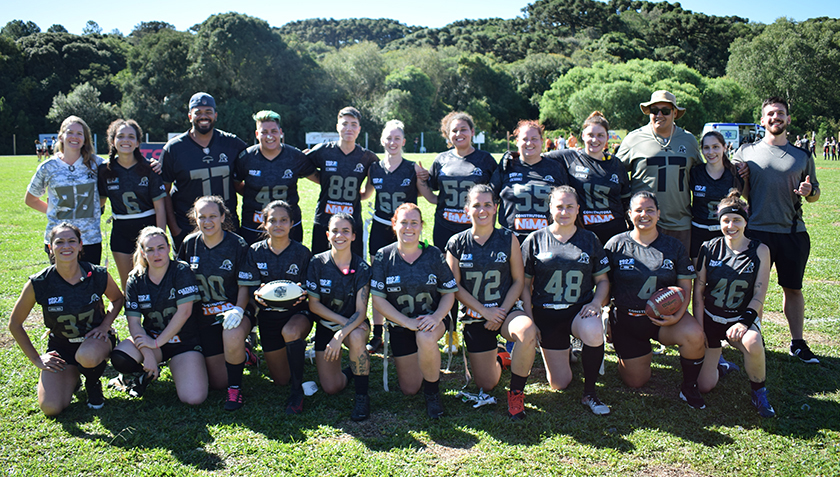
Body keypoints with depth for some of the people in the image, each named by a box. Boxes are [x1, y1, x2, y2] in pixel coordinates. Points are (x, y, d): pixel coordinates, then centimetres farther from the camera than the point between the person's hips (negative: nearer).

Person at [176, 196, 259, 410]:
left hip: (232, 310, -3)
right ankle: (240, 353, 33)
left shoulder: (237, 245, -9)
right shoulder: (189, 244, 2)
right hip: (204, 316, 4)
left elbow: (245, 285, -8)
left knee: (232, 336, -40)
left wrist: (238, 310, -25)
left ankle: (235, 389, -15)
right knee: (218, 382, 0)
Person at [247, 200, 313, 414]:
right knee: (280, 379, 4)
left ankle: (297, 392, -19)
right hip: (268, 314, 3)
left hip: (297, 312, -2)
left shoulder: (301, 252, -7)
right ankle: (297, 348, 39)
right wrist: (256, 295, -23)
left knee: (290, 332, -40)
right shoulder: (255, 252, -3)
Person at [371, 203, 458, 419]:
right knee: (409, 390, 5)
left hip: (431, 319, -1)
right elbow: (378, 299, -11)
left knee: (425, 338, -39)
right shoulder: (383, 256, -8)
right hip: (400, 324, 1)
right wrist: (408, 322, -22)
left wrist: (437, 316, -23)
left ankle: (432, 391, -11)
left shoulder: (434, 255, -7)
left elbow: (449, 293, -3)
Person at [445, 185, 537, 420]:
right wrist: (486, 312, -12)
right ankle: (498, 360, 40)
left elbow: (519, 281, 0)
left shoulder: (508, 239, -2)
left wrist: (502, 312, -13)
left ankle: (516, 392, -13)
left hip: (506, 309, 0)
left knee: (527, 330, -37)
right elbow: (455, 287, -2)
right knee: (486, 385, 1)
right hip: (474, 316, 1)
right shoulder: (457, 243, -2)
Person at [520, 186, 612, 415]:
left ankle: (589, 393, -14)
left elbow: (603, 280, 10)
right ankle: (561, 351, 36)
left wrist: (596, 302, -11)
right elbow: (524, 284, 3)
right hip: (546, 314, 0)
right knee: (559, 384, 0)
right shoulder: (535, 240, 1)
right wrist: (530, 321, -5)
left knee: (593, 332, -38)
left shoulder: (590, 240, 6)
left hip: (580, 309, 0)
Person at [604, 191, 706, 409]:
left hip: (663, 317, 0)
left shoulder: (674, 247, 2)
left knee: (694, 335, -31)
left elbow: (686, 288, 2)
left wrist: (678, 315, -17)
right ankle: (642, 355, 39)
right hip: (626, 321, 0)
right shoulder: (615, 245, -2)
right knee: (635, 382, 3)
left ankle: (689, 388, -5)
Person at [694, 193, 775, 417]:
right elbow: (698, 291, -1)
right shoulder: (709, 248, -4)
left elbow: (759, 296, -6)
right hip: (710, 318, 1)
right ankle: (717, 360, 33)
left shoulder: (760, 251, -5)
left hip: (742, 317, -1)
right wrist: (699, 329, -7)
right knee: (704, 386, -3)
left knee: (753, 345, -38)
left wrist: (744, 322, -21)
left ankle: (759, 392, -8)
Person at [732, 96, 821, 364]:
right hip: (757, 231, -2)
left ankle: (797, 343, 21)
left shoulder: (803, 156, 10)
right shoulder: (746, 152, 5)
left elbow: (815, 194, 15)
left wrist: (809, 191, -7)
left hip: (793, 233, 2)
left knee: (793, 288, 9)